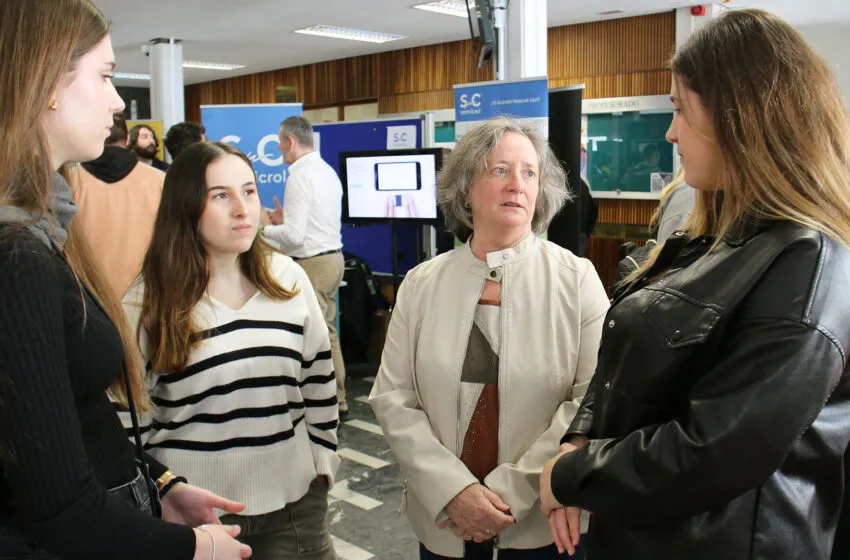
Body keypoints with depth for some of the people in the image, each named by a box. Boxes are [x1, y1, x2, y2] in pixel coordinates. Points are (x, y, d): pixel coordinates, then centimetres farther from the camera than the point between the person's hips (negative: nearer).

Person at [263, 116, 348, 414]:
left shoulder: (300, 176, -15)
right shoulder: (328, 171, 13)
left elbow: (294, 235, -19)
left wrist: (265, 228, -3)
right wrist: (285, 218, 18)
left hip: (311, 264, -10)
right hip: (333, 257, 10)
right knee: (328, 333, 17)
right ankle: (337, 399, 26)